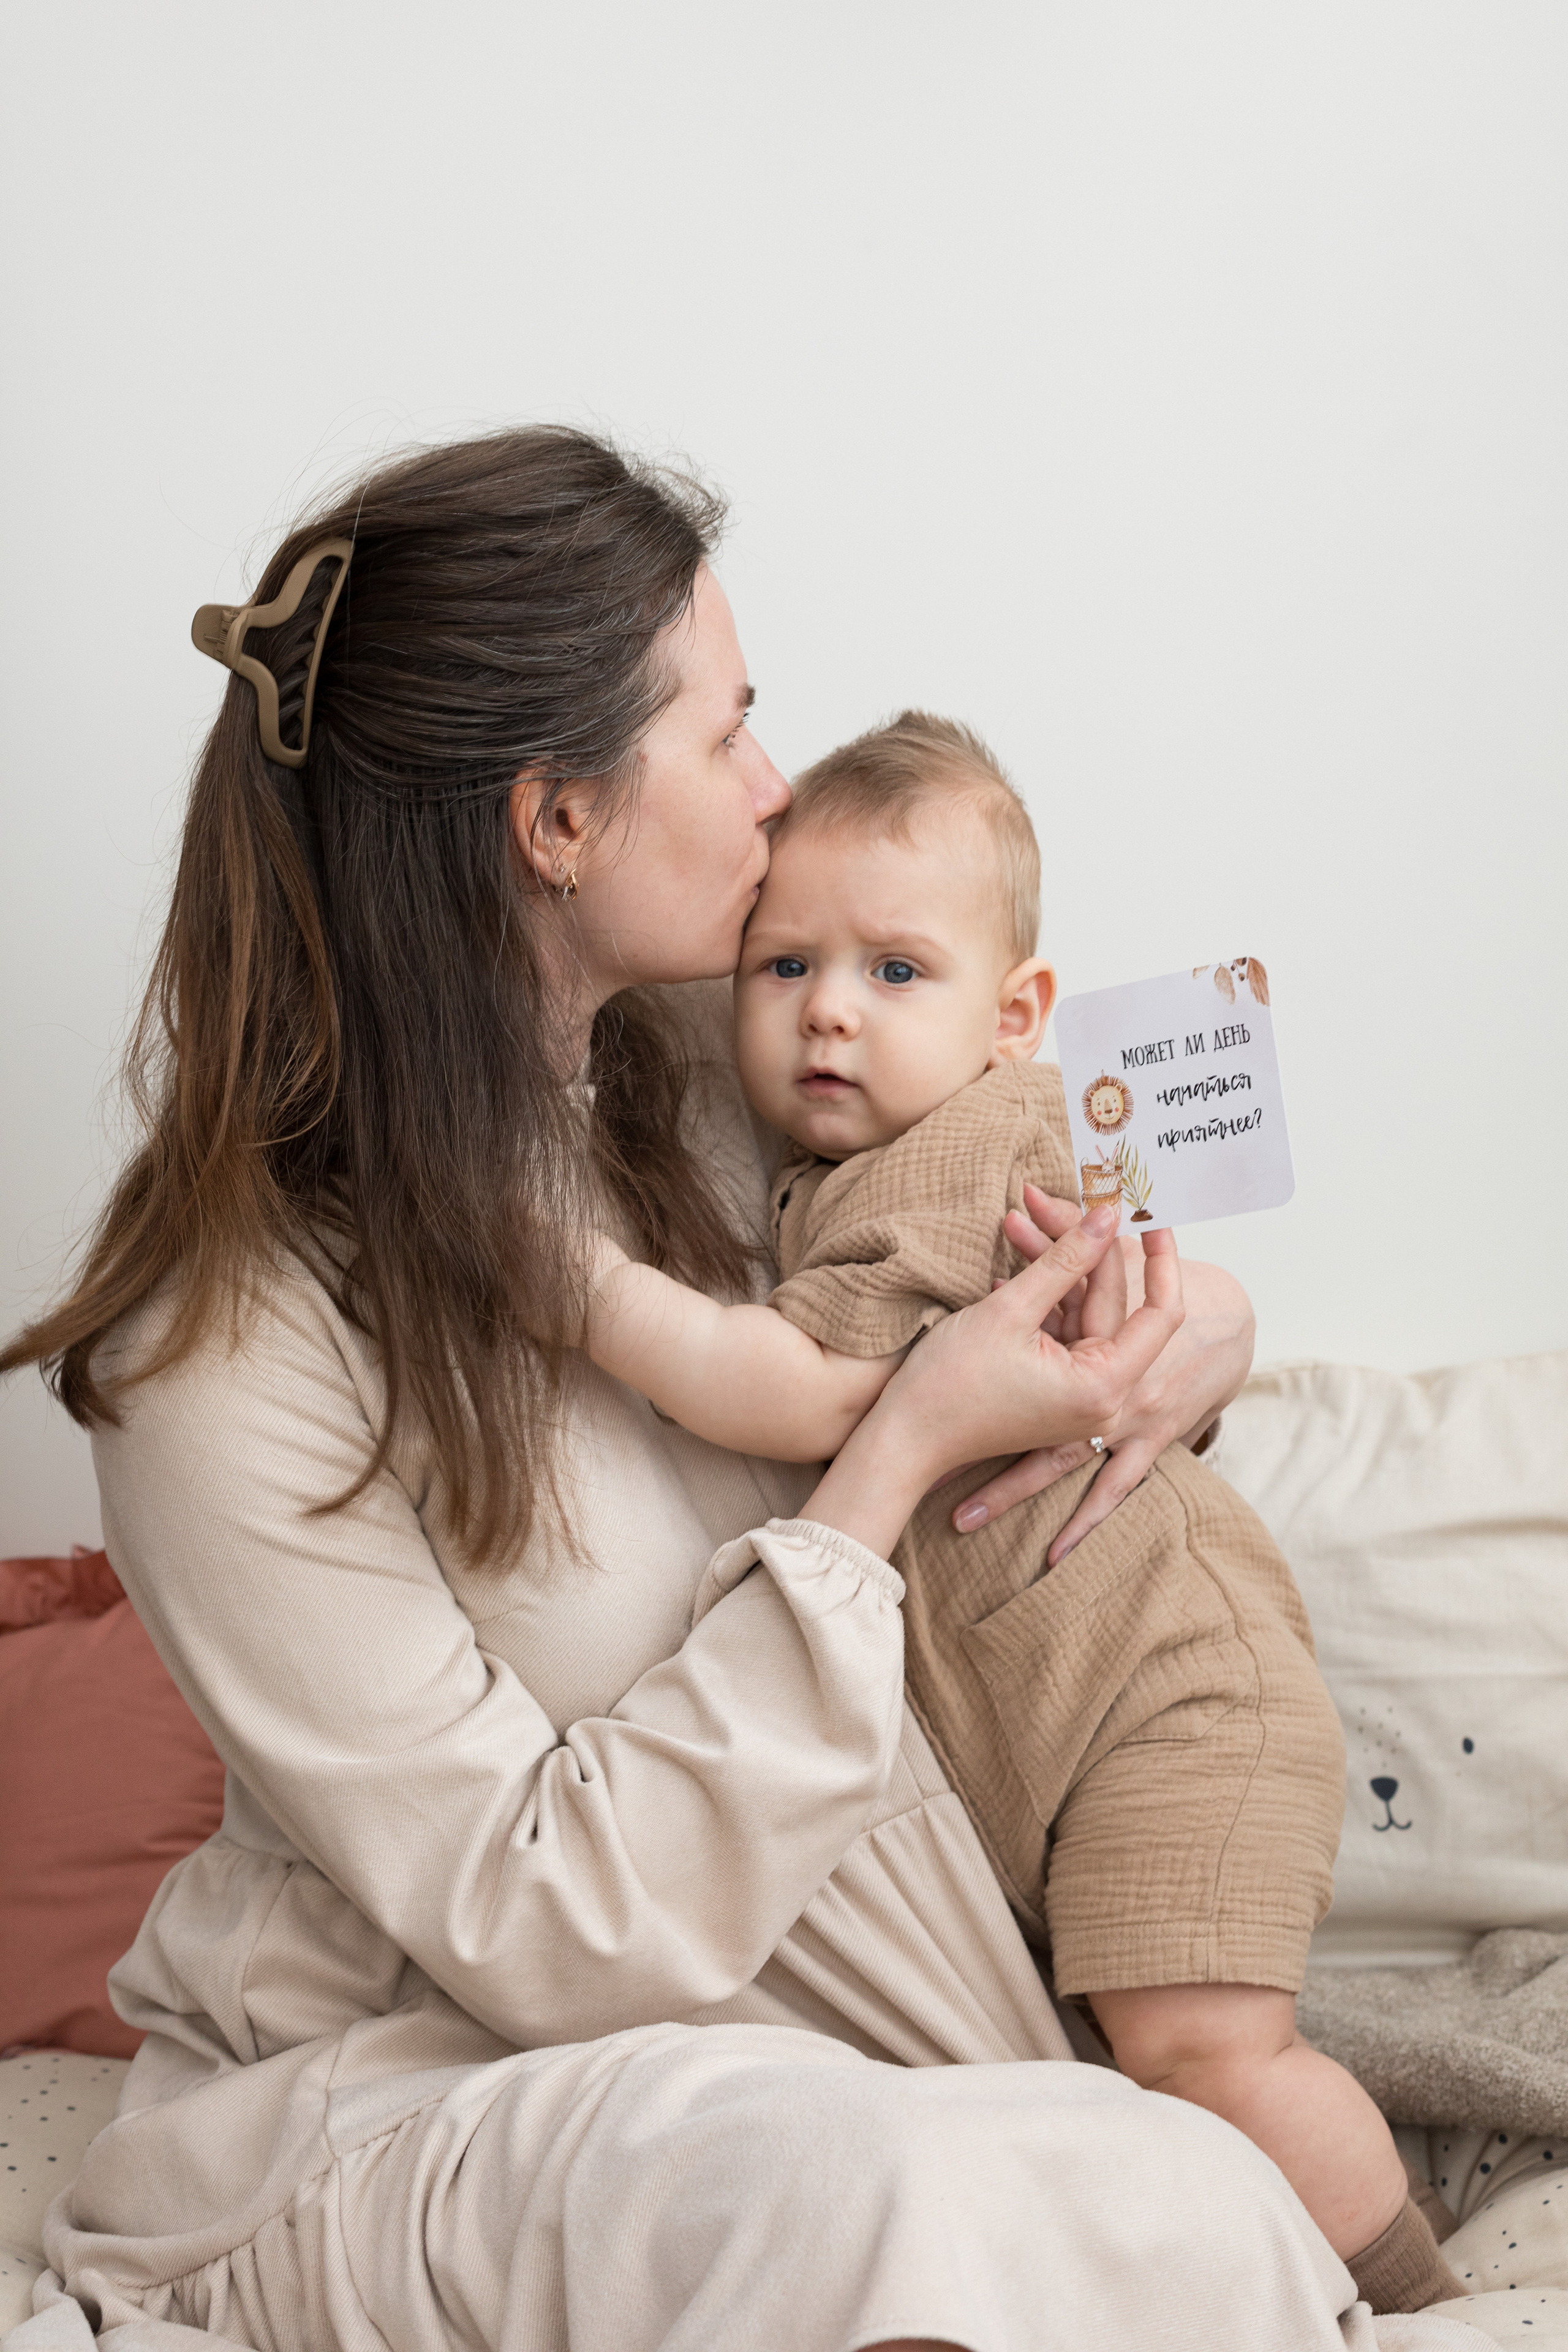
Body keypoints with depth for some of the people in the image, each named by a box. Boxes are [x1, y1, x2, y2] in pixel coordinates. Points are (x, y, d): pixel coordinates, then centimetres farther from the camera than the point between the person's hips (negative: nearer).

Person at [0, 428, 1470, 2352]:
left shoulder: (701, 1065, 0)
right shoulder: (228, 1359, -18)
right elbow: (550, 1930, -18)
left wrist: (1195, 1332, -5)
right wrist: (897, 1458, -21)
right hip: (409, 2099, -4)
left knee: (1207, 2197, -26)